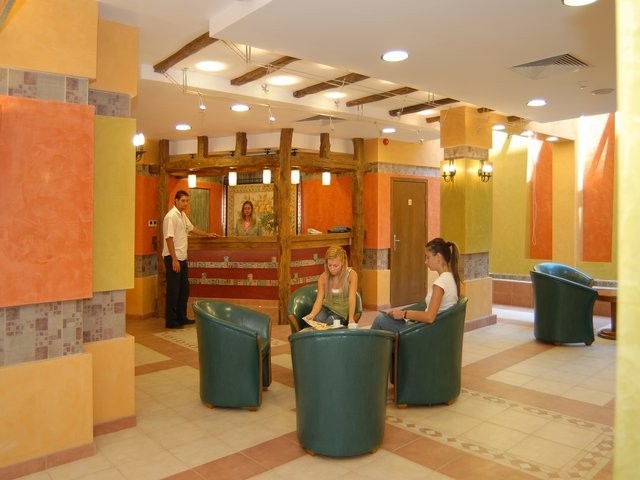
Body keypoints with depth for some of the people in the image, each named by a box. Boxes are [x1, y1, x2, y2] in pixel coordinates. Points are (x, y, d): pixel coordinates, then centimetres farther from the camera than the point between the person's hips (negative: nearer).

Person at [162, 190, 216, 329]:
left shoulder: (183, 215, 12)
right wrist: (174, 260, -23)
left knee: (184, 289, 14)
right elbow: (169, 238, -20)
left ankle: (182, 317, 24)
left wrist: (207, 234, 35)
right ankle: (170, 321, 7)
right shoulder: (171, 216, -15)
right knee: (173, 291, -2)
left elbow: (192, 228, 29)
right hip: (173, 258, -9)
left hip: (182, 258, 9)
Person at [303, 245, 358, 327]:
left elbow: (352, 298, -23)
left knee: (330, 321, -31)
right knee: (317, 319, -30)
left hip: (342, 311, -1)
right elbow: (319, 299, -13)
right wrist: (312, 314, -34)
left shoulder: (351, 274, -15)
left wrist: (351, 318, -38)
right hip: (326, 308, 1)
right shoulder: (323, 277, -8)